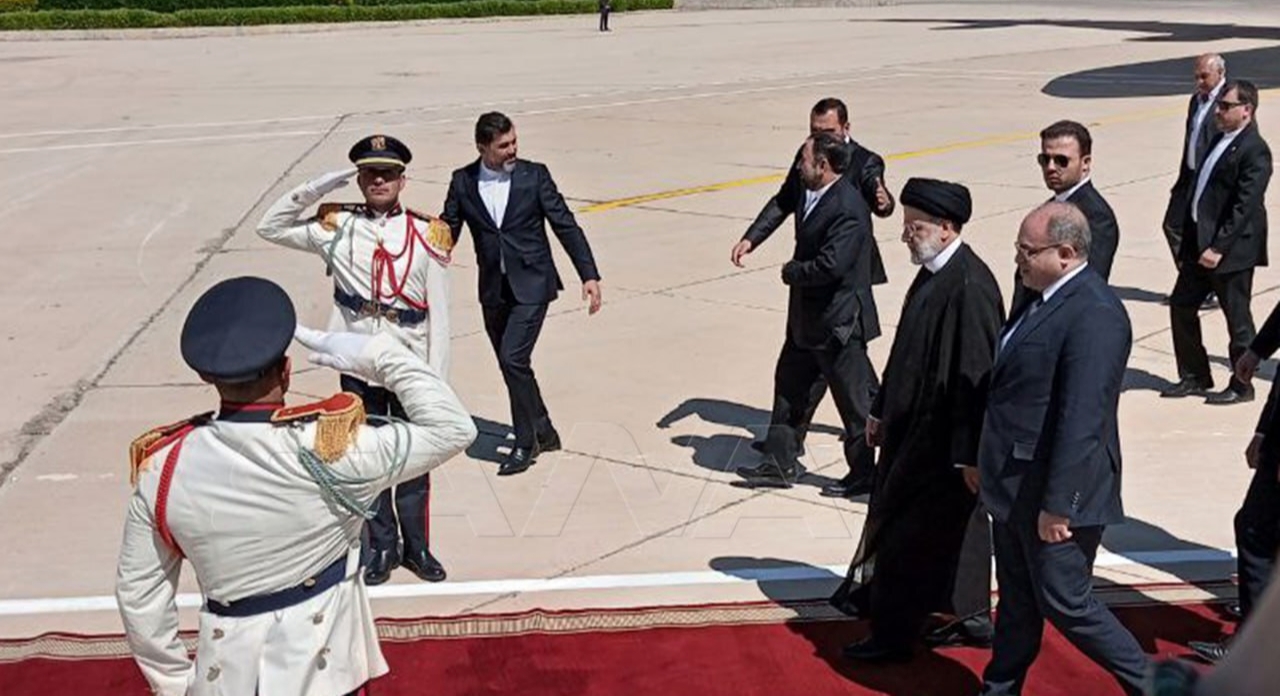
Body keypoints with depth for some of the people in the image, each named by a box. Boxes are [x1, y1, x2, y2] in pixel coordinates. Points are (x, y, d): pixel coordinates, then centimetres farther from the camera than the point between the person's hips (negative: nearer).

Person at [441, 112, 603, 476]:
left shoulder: (534, 175, -4)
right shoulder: (463, 182, 1)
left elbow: (565, 225, -3)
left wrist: (589, 275, -9)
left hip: (531, 285, -4)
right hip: (493, 291, 4)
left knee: (514, 358, -15)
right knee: (512, 364, 11)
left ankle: (526, 442, 1)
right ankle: (544, 432, 30)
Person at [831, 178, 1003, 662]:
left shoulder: (969, 286, -24)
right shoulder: (933, 273, 6)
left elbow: (977, 375, -24)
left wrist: (970, 455, -22)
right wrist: (882, 411, 20)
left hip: (944, 440, -9)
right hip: (916, 427, 9)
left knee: (907, 537, 2)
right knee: (950, 531, 20)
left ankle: (892, 636, 16)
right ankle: (972, 618, 36)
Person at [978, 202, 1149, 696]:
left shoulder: (1095, 315, -23)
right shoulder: (1045, 298, 7)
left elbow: (1081, 421, -26)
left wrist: (1057, 504, -24)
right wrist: (987, 465, 19)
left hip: (1054, 493, -9)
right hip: (1015, 488, 9)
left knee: (1066, 605, 4)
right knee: (1017, 600, 21)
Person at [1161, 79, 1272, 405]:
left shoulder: (1254, 150, -16)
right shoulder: (1221, 139, 11)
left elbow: (1245, 206, -21)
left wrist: (1219, 247, -24)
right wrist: (1189, 240, 13)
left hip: (1232, 249, -9)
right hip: (1199, 242, 9)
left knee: (1237, 318, 4)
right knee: (1181, 305, 12)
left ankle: (1242, 386, 18)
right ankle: (1195, 377, 25)